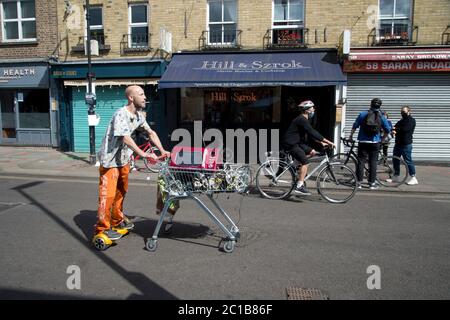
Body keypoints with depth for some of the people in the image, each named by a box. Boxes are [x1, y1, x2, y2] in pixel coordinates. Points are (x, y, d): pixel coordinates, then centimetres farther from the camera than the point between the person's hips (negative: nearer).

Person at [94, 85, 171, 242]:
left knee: (121, 191, 18)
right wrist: (143, 154, -43)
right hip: (110, 159, -9)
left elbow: (151, 132, 11)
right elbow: (126, 137, -35)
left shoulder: (138, 115, 3)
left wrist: (162, 150, 1)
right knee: (108, 194, -6)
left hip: (123, 159, 9)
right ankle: (102, 229, 5)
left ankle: (117, 221, 34)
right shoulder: (121, 114, -23)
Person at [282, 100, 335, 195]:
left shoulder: (303, 120, 14)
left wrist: (321, 142, 10)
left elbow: (311, 133, 19)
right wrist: (328, 142, -23)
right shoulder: (302, 120, -18)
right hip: (290, 144, -10)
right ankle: (299, 186, -17)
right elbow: (313, 133, -24)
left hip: (296, 143, 10)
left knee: (312, 152, 7)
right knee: (305, 162, -16)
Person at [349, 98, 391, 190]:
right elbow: (388, 130, 5)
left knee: (361, 161, 4)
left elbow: (355, 126, 1)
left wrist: (351, 135, 15)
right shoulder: (381, 116, 1)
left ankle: (359, 182, 4)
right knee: (373, 162, 5)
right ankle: (372, 183, 7)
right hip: (375, 142, 0)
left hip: (363, 142, 0)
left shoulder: (363, 114, -1)